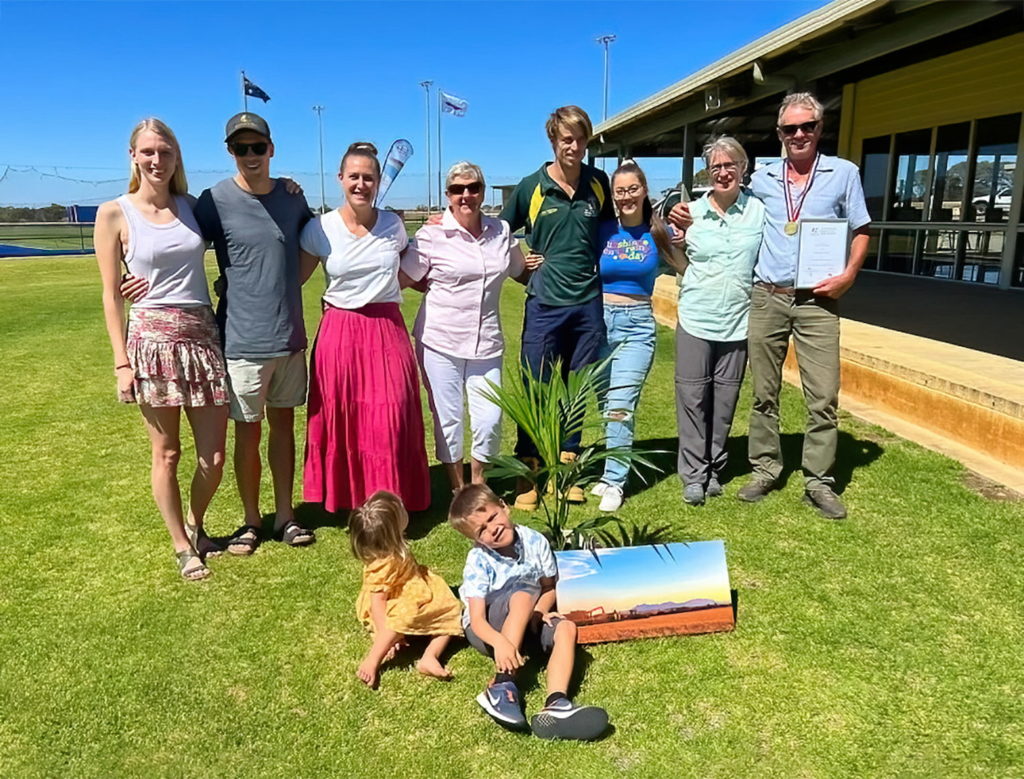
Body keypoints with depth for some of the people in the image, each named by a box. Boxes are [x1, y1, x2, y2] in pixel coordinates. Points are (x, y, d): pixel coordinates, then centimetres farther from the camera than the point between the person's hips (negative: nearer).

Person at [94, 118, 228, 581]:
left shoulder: (192, 206, 9)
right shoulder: (114, 214, -1)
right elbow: (111, 295, -1)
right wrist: (122, 363, -5)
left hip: (203, 336, 3)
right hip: (153, 339, -3)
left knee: (213, 457, 5)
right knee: (167, 454, 6)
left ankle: (195, 525, 33)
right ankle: (182, 546, 25)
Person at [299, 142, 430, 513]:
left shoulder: (393, 224, 4)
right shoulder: (321, 228, -1)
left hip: (387, 332, 1)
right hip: (340, 333, -1)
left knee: (390, 422, -2)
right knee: (343, 422, 2)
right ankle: (349, 501, 18)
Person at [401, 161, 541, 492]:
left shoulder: (501, 231, 6)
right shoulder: (432, 234, -4)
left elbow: (521, 272, 20)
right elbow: (405, 278, 0)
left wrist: (539, 265, 3)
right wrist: (444, 288, -7)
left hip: (486, 343, 3)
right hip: (440, 341, -2)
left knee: (490, 420, 0)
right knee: (448, 419, 6)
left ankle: (478, 480, 28)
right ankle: (457, 488, 26)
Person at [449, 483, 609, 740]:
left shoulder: (535, 541, -9)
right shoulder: (478, 561, -18)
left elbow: (549, 588, 5)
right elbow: (477, 619, -25)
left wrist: (536, 613, -16)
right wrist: (500, 642, -46)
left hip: (525, 624, 4)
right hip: (487, 630, -4)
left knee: (566, 628, -26)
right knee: (523, 593, -33)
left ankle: (556, 704, -46)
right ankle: (503, 685, -42)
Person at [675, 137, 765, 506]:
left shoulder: (759, 210, 1)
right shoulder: (691, 212, 2)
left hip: (738, 322, 1)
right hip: (695, 319, 0)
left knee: (725, 399, 8)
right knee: (692, 396, 0)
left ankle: (714, 469, 22)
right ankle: (693, 474, 10)